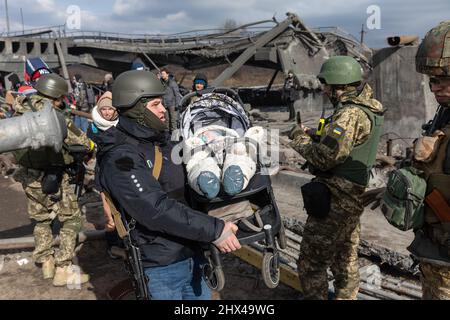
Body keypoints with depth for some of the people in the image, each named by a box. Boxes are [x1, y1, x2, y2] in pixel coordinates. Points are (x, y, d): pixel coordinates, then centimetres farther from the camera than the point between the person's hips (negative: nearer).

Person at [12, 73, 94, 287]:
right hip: (50, 177, -8)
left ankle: (46, 263, 33)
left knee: (41, 219, 22)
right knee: (71, 219, 4)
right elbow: (74, 136, -19)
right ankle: (63, 270, 6)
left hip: (28, 175, 8)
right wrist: (89, 145, 0)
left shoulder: (21, 108, 4)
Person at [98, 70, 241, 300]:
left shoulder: (163, 142, 8)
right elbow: (157, 209, -29)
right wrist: (213, 230, -28)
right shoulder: (120, 158, -19)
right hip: (160, 267, -8)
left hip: (193, 255, 8)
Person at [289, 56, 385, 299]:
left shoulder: (351, 114, -21)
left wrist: (300, 138, -9)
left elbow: (326, 157, -25)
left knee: (311, 263, 1)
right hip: (352, 197, 10)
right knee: (345, 259, 24)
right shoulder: (367, 110, 10)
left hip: (335, 201, -10)